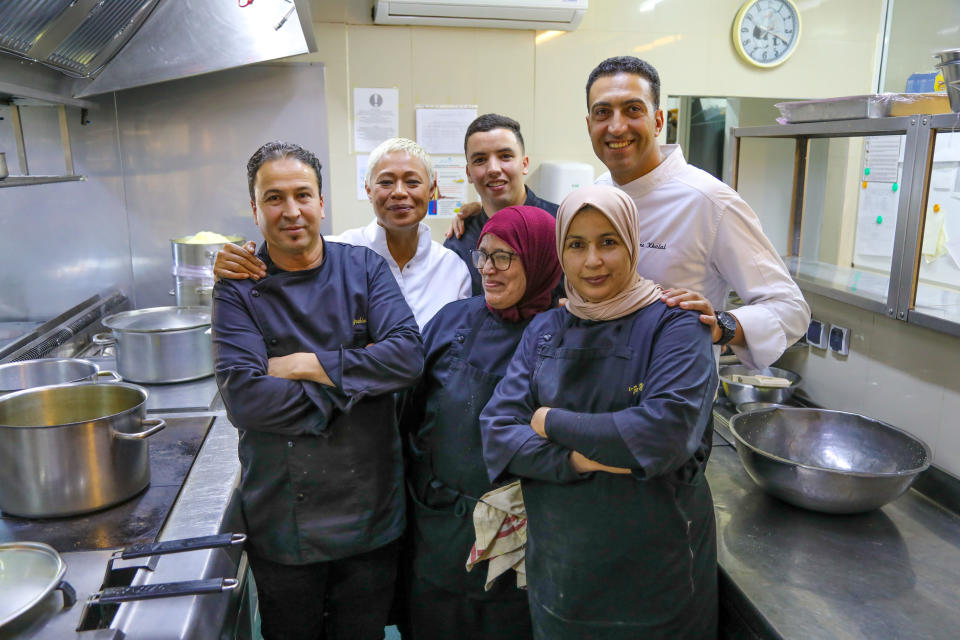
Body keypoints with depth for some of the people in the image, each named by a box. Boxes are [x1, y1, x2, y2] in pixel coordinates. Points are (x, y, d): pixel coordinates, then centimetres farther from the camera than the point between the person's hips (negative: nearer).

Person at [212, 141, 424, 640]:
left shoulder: (365, 268, -3)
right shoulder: (238, 290, -7)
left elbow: (408, 355, -17)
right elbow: (243, 396, -21)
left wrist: (307, 364, -19)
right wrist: (353, 380, -18)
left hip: (370, 512, 2)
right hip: (282, 520, -1)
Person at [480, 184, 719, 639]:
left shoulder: (674, 324, -11)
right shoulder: (544, 331, 2)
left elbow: (668, 430, -26)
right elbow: (497, 431, -6)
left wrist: (553, 423, -17)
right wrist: (575, 459, -22)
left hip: (656, 568, -3)